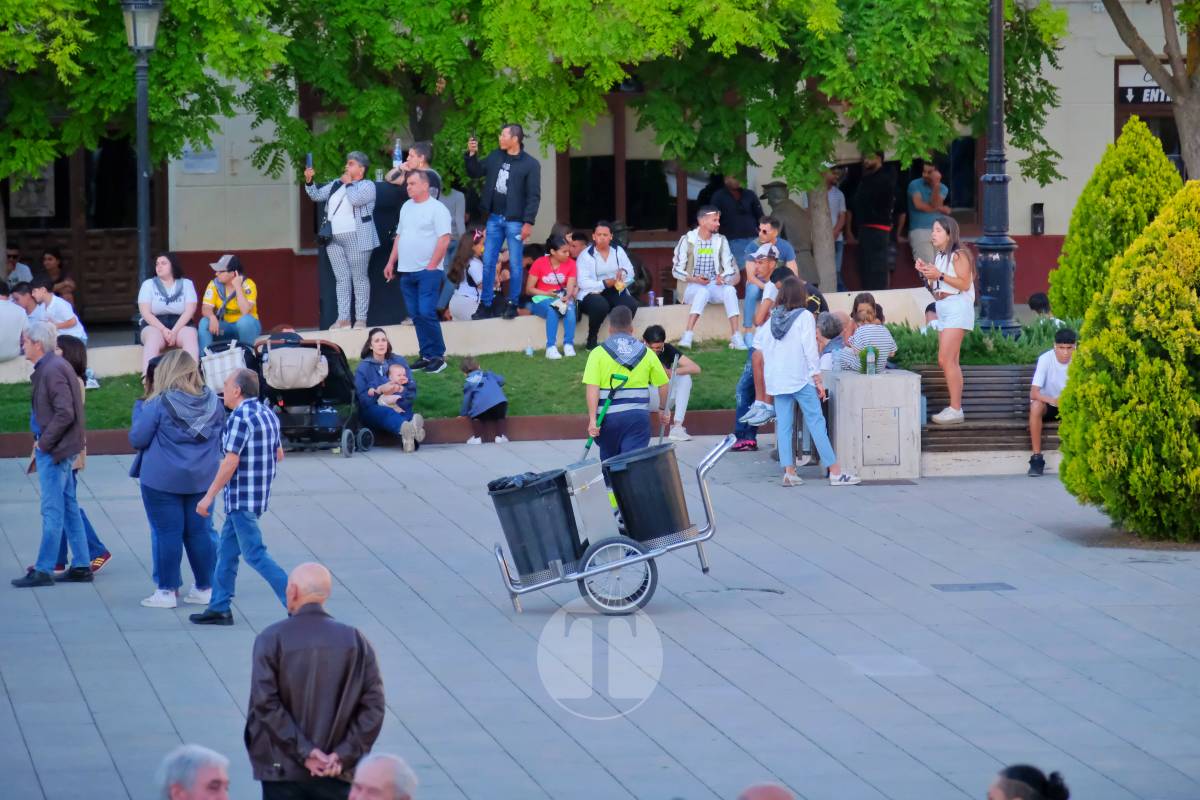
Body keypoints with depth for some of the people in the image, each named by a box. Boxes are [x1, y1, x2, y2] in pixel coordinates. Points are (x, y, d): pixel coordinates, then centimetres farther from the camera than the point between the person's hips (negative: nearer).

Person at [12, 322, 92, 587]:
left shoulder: (53, 370, -18)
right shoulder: (53, 366, 13)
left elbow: (65, 413, -24)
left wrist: (44, 443, -17)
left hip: (54, 451, -10)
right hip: (59, 449, 10)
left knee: (52, 511, -5)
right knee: (69, 508, 13)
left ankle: (43, 570, -2)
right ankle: (81, 566, 17)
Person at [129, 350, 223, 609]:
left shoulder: (159, 405, -15)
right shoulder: (213, 402, 1)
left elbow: (136, 439, -9)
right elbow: (221, 436, 13)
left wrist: (139, 409, 3)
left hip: (162, 480, -5)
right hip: (202, 479, 5)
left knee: (167, 532, 1)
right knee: (199, 531, 12)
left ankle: (167, 590, 4)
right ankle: (204, 588, 18)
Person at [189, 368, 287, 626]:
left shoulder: (240, 418, -19)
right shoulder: (268, 414, 10)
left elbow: (231, 462, -22)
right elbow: (279, 454, 17)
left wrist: (209, 496, -17)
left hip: (242, 498, -10)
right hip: (260, 495, 10)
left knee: (255, 554, -6)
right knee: (226, 550, 16)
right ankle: (219, 608, 20)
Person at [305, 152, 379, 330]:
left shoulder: (367, 186, -1)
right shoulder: (336, 185, 18)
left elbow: (355, 199, -19)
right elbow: (317, 195, 20)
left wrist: (348, 183, -4)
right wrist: (309, 181, 4)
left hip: (356, 239, -6)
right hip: (334, 240, 6)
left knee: (359, 278, -3)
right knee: (342, 279, 4)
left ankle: (361, 319, -3)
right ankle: (343, 319, 2)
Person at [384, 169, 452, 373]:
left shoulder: (436, 209, -8)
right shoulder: (406, 207, 15)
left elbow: (444, 239, -13)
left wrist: (432, 265, -16)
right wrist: (391, 262, 16)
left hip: (427, 271, -7)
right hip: (406, 272, 7)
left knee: (426, 313, -12)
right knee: (416, 315, 7)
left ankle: (438, 355, -3)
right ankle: (427, 355, 13)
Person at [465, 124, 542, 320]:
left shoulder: (530, 164, -7)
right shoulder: (495, 157, 8)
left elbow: (534, 196, -9)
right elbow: (475, 173, 18)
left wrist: (529, 222, -15)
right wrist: (472, 155, 2)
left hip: (515, 221, -5)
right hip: (494, 218, 5)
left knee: (515, 264, 0)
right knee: (488, 262, 6)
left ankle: (512, 304, 9)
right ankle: (485, 305, 11)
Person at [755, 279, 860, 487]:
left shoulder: (773, 318, 8)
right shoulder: (804, 316, -8)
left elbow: (758, 342, 13)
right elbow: (810, 349, -12)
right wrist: (817, 379, -9)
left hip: (777, 380, 5)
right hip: (800, 378, -5)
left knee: (783, 425, 5)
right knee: (816, 422, -5)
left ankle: (789, 472, 1)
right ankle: (835, 473, -6)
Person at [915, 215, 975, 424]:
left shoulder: (959, 255, -10)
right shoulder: (940, 256, 17)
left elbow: (964, 283, -17)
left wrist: (939, 275, -19)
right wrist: (926, 272, 5)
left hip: (957, 307, -10)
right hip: (942, 309, 10)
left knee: (946, 360, -15)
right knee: (949, 362, 9)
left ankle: (955, 409, -15)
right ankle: (954, 407, 12)